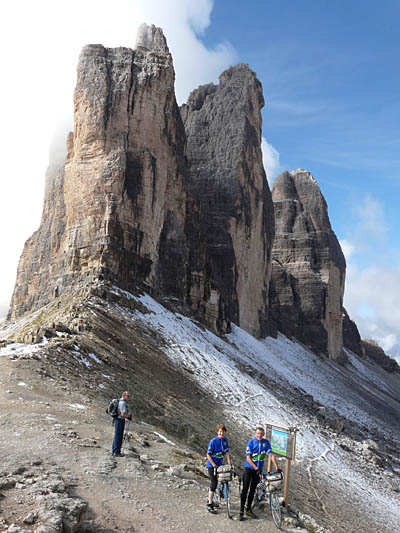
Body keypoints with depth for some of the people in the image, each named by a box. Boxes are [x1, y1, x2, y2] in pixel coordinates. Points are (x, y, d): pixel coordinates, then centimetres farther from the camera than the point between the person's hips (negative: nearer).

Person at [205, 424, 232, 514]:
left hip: (220, 465, 6)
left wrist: (229, 463, -6)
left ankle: (210, 500, 32)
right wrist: (214, 465, -20)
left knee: (214, 483, 15)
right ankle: (209, 505, -4)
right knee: (214, 483, -11)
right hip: (211, 465, -6)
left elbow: (227, 452, 2)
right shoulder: (213, 441, -18)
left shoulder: (225, 440, 1)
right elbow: (208, 455, -17)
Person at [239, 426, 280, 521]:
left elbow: (271, 455, -5)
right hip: (249, 468, -4)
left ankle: (248, 510, 22)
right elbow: (248, 458, -17)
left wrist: (277, 467, -15)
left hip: (259, 469, 4)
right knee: (245, 489, -5)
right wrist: (256, 468, -25)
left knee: (253, 490, 12)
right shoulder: (251, 442, -14)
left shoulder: (266, 442, -3)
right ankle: (241, 511, 0)